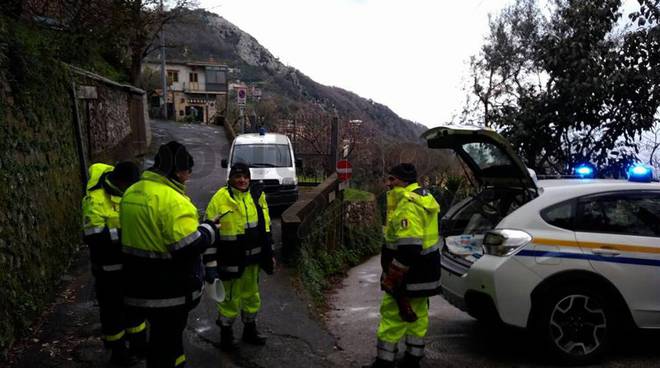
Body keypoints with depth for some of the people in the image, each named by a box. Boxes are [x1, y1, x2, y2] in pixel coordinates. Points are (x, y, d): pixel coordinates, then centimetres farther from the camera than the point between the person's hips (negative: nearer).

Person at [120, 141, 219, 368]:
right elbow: (189, 246, -27)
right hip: (170, 291, -9)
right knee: (166, 339, 7)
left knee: (163, 333, 25)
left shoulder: (131, 193, 6)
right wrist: (209, 229, -9)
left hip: (141, 285, 9)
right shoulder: (172, 200, -24)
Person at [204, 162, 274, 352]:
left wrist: (269, 254, 14)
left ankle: (250, 329, 38)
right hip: (230, 260, -5)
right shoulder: (220, 199, -13)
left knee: (252, 295, 19)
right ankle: (226, 333, 29)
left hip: (253, 258, 5)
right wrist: (210, 265, -15)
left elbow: (265, 227, 14)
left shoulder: (257, 195, 4)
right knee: (230, 297, 6)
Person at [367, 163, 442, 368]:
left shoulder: (408, 205, -22)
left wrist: (392, 279, -23)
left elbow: (408, 248, -29)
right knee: (417, 314, 17)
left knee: (393, 316, -2)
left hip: (410, 273, -11)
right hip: (424, 272, 11)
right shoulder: (423, 198, 13)